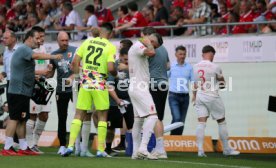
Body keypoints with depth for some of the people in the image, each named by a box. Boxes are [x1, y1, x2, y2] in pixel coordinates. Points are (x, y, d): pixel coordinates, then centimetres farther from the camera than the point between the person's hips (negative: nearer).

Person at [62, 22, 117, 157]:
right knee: (102, 116, 9)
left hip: (85, 82, 3)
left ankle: (70, 145, -2)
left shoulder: (87, 42, 6)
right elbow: (110, 68, -15)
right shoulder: (110, 47, -5)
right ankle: (100, 150, 6)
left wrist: (77, 75, 22)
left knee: (79, 115, 9)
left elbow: (75, 62, 4)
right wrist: (115, 73, 7)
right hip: (100, 84, -3)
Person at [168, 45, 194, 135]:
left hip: (185, 96, 3)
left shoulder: (189, 67, 7)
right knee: (177, 118, -16)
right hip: (174, 96, -3)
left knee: (182, 120, 5)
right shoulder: (171, 66, -1)